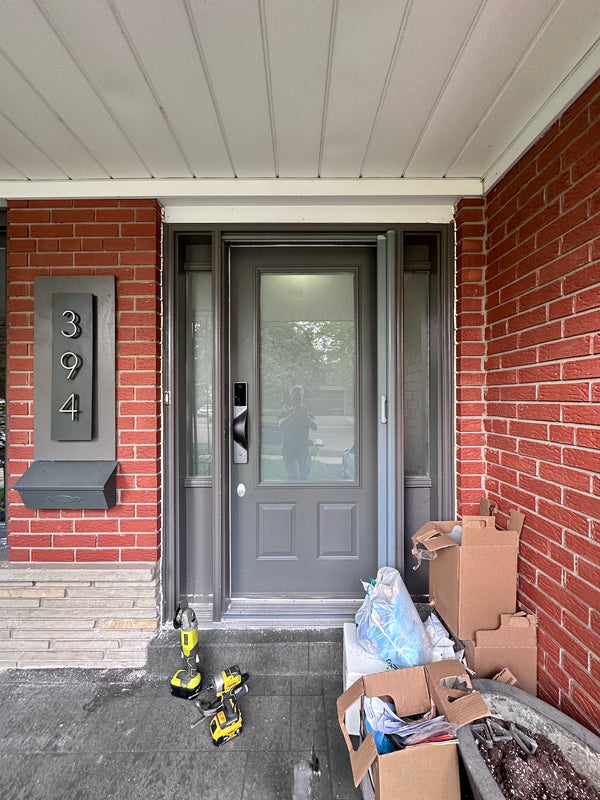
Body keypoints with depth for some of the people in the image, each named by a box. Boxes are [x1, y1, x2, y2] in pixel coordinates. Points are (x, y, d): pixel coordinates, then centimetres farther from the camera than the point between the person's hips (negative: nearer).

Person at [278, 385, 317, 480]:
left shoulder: (307, 413, 7)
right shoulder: (285, 412, 3)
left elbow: (314, 427, -11)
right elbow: (281, 425, -18)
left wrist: (305, 415, -25)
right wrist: (293, 415, -28)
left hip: (303, 450, 3)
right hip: (289, 450, -3)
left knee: (304, 476, 9)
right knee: (294, 476, -17)